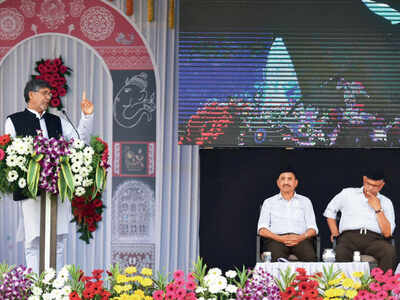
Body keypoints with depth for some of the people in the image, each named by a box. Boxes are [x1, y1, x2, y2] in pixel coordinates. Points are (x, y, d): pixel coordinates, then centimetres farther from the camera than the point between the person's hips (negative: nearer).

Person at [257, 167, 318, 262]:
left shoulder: (305, 201, 23)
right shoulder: (269, 202, 21)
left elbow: (312, 228, 13)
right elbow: (262, 229, 9)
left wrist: (301, 237, -10)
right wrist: (279, 238, -11)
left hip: (300, 239, 1)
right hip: (276, 238, -1)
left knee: (310, 257, -34)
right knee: (276, 258, -37)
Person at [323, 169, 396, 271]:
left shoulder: (386, 202, 18)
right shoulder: (348, 193, 20)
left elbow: (387, 233, 6)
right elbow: (330, 211, 30)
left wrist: (378, 209, 0)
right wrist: (334, 232, 15)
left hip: (374, 239, 0)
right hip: (349, 236, 0)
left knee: (389, 251, -36)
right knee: (341, 254, -38)